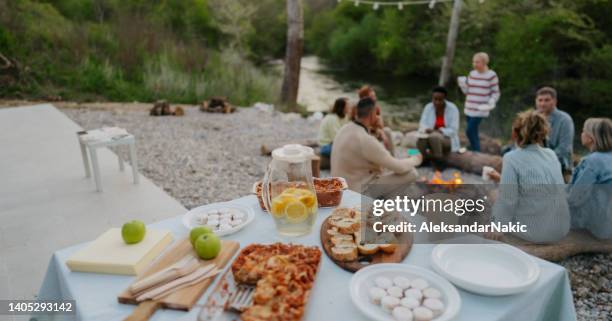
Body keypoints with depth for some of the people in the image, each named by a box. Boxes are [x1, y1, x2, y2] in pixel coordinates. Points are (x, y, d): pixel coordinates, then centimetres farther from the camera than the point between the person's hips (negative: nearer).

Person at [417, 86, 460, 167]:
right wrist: (427, 130, -28)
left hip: (447, 139, -2)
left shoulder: (452, 109, -12)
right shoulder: (428, 107, -3)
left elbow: (453, 130, -15)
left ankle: (438, 162, -19)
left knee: (434, 137, -36)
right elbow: (422, 125, -6)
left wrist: (439, 131, -29)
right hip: (431, 136, 3)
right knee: (420, 141, -32)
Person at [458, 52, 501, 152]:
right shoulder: (472, 74, 8)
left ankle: (477, 153, -1)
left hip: (480, 109, -6)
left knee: (470, 131, -13)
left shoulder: (491, 75, -7)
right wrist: (462, 83, -5)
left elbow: (496, 92, -2)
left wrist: (490, 103, -18)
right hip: (469, 109, 6)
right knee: (473, 133, 11)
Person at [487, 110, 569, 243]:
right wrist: (503, 179, 28)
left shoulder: (512, 158, -14)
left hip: (534, 231, -6)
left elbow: (507, 200, -16)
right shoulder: (551, 154, 6)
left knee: (498, 206, 22)